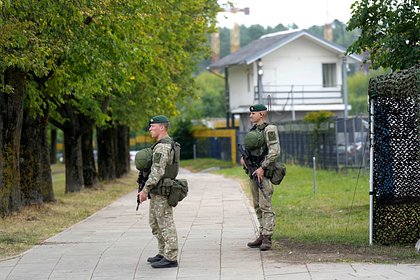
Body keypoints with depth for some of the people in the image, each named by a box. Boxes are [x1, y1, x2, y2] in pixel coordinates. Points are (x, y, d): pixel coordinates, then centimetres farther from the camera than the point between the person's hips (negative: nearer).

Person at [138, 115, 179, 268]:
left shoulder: (162, 147, -18)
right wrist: (148, 189, 22)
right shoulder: (167, 144, 17)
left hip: (161, 192, -11)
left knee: (166, 224, -8)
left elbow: (157, 171, -24)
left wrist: (145, 189, -20)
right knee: (155, 223, 18)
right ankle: (163, 253, 25)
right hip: (157, 193, 11)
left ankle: (170, 258, -6)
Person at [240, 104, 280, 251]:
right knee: (257, 206, 10)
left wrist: (262, 168, -20)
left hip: (264, 173, -9)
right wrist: (243, 158, 5)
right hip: (253, 172, 9)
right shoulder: (253, 130, 16)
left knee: (265, 206, -10)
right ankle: (261, 236, 15)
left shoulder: (269, 129, -10)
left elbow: (275, 151, -17)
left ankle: (267, 238, -10)